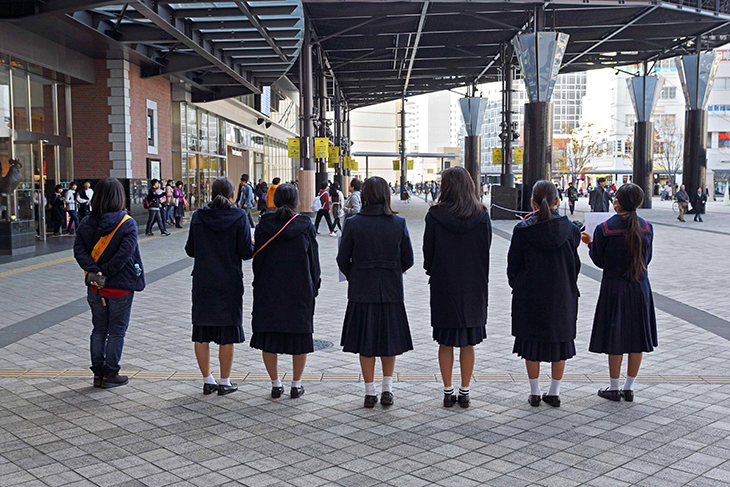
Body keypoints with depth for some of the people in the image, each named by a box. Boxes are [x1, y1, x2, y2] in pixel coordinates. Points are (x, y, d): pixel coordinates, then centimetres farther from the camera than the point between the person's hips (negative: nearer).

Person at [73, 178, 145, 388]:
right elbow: (124, 254, -22)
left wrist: (94, 272, -17)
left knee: (99, 330, 15)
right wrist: (105, 274, -17)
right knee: (117, 331, 7)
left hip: (95, 287, 4)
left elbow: (78, 249, -9)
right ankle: (110, 374, 12)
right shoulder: (127, 223, -13)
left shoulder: (86, 223, 1)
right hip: (121, 286, -4)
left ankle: (98, 372, 21)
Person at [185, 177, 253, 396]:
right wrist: (252, 243, 10)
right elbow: (246, 252, -11)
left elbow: (190, 250, 2)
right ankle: (225, 382, 13)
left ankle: (208, 381, 17)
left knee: (202, 333, 11)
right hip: (229, 283, -2)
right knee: (227, 333, 7)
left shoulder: (198, 216, -2)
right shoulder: (239, 217, -9)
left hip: (202, 283, 2)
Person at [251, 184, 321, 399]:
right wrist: (314, 287, 10)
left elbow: (257, 260, 2)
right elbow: (314, 260, 0)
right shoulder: (306, 226, -5)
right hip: (300, 291, 0)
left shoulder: (263, 226, -3)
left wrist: (259, 288, 12)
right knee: (300, 335, 10)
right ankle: (296, 385, 14)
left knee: (269, 336, 11)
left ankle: (275, 384, 14)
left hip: (269, 290, 1)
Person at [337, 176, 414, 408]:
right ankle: (387, 388, 15)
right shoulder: (398, 223, -6)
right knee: (389, 339, 16)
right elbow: (408, 260, 1)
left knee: (365, 341, 10)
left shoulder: (353, 224, -9)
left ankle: (370, 391, 15)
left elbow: (343, 260, -3)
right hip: (391, 291, 1)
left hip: (362, 292, -1)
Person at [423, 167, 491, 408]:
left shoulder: (435, 216, -11)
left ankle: (448, 393, 14)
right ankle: (464, 393, 16)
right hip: (473, 286, 2)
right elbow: (487, 250, 2)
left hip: (443, 286, -1)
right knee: (468, 343, 11)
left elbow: (428, 251, -4)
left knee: (445, 343, 10)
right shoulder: (482, 215, -5)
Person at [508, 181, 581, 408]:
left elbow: (513, 264, -3)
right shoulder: (569, 228, -5)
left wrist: (516, 287, 13)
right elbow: (575, 264, 4)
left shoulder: (523, 230, -10)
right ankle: (554, 393, 18)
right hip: (561, 295, 2)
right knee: (560, 340, 12)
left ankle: (535, 393, 15)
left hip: (530, 295, -1)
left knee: (531, 341, 9)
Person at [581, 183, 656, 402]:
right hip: (640, 288, 3)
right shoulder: (647, 227, -2)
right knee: (637, 336, 11)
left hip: (614, 288, -3)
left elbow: (600, 261, -5)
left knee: (615, 337, 6)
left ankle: (614, 389, 16)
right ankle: (629, 388, 20)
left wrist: (591, 243, 11)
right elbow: (647, 259, 8)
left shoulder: (604, 229, -13)